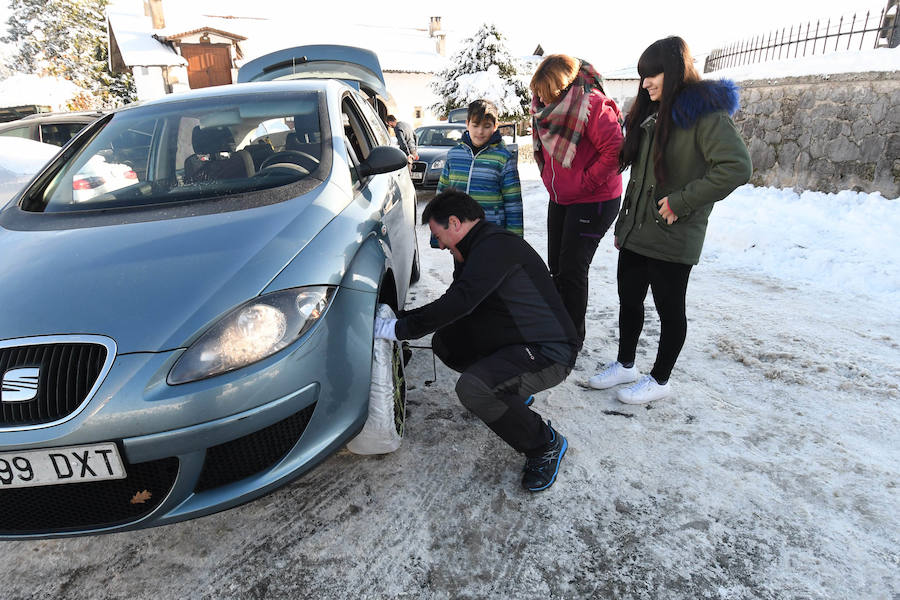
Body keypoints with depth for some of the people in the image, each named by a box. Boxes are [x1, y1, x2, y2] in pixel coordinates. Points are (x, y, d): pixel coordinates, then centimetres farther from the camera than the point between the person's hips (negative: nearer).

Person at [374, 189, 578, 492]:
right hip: (515, 343, 10)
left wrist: (399, 329, -18)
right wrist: (398, 319, 14)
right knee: (444, 342, 11)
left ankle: (546, 446, -7)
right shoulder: (482, 248, 13)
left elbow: (458, 303, -28)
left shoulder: (497, 245, -20)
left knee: (472, 388, -30)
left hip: (550, 353, -10)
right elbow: (452, 301, 19)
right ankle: (512, 391, 21)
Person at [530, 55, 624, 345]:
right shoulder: (546, 106, 3)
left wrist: (586, 182, -19)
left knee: (572, 269, -5)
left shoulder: (592, 104, -21)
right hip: (559, 198, 8)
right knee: (556, 266, 14)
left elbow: (615, 149, -23)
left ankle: (573, 337, 11)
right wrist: (550, 178, 9)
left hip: (592, 201, -8)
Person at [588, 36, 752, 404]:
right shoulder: (651, 114, 13)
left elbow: (737, 167, -23)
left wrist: (681, 201, -21)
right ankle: (625, 365, 32)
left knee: (669, 309, 6)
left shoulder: (704, 113, -12)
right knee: (629, 300, 15)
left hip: (672, 237, -8)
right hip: (636, 232, 8)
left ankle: (660, 381, 22)